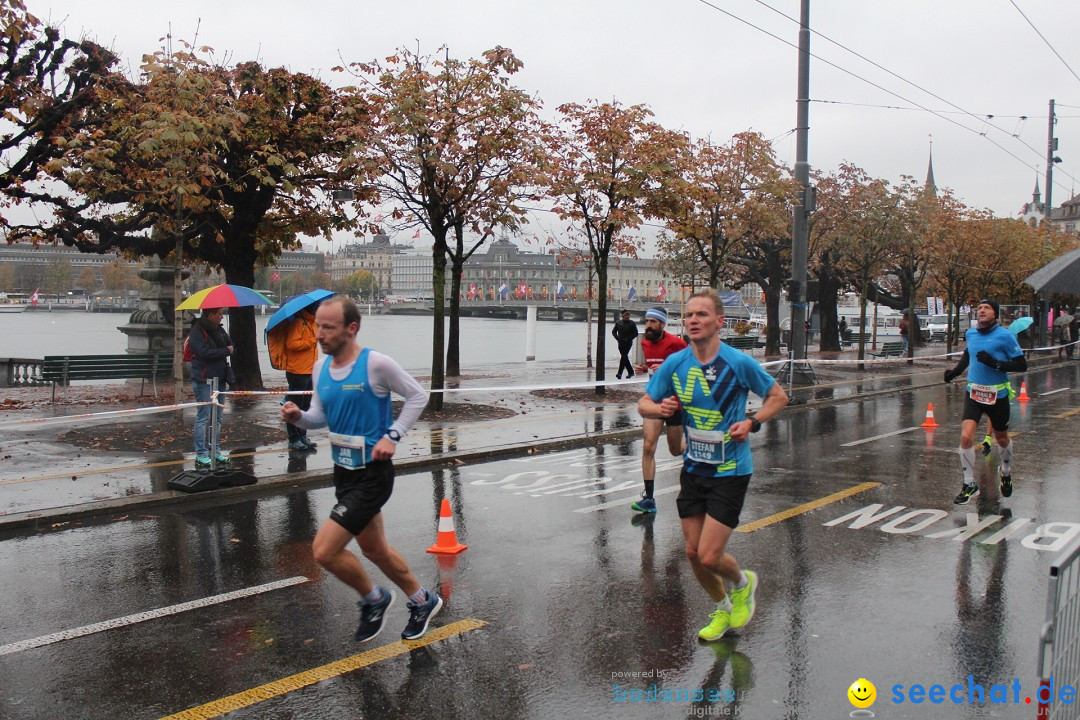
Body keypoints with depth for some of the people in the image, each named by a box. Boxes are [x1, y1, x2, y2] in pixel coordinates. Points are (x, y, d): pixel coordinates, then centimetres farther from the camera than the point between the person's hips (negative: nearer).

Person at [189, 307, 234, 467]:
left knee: (218, 417, 12)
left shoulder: (219, 329, 13)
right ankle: (201, 454, -2)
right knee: (203, 417, -6)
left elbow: (231, 345, 13)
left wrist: (229, 350, -10)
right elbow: (205, 352, -23)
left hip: (220, 379, 8)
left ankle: (215, 450, 20)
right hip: (204, 380, -8)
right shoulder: (197, 332, -12)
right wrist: (225, 351, -13)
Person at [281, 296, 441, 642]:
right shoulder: (320, 368, 3)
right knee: (374, 549, 20)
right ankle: (423, 601, 43)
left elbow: (418, 395, -7)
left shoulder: (376, 363, -17)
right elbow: (319, 416, 11)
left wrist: (393, 436, -16)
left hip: (372, 473, -8)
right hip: (344, 471, 8)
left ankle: (373, 598, 15)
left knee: (324, 550, -12)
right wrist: (298, 416, -10)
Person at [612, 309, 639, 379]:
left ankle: (619, 373, -18)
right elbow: (614, 332, 11)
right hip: (621, 343, 4)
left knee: (623, 357, -14)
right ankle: (630, 372, 24)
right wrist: (618, 338, -4)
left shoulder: (632, 323, -2)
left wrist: (628, 339, -12)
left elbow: (635, 333, -2)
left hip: (628, 343, -4)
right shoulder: (618, 323, 5)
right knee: (625, 358, 10)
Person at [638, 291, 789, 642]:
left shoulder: (739, 362, -12)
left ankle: (742, 582, 27)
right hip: (693, 468, 4)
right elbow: (643, 404, 6)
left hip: (730, 471, -4)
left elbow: (778, 396, 1)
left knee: (710, 556, -9)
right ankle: (723, 608, 37)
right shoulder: (674, 363, -3)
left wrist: (752, 423, -14)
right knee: (693, 552, 9)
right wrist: (660, 407, -16)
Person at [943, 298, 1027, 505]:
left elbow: (1022, 365, -13)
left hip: (998, 395, -2)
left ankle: (1005, 471, 48)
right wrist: (956, 371, 11)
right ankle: (969, 485, -2)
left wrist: (995, 364, -25)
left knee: (1002, 438, 17)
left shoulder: (1005, 336, -12)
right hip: (974, 393, 2)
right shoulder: (970, 334, 2)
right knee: (966, 436, -15)